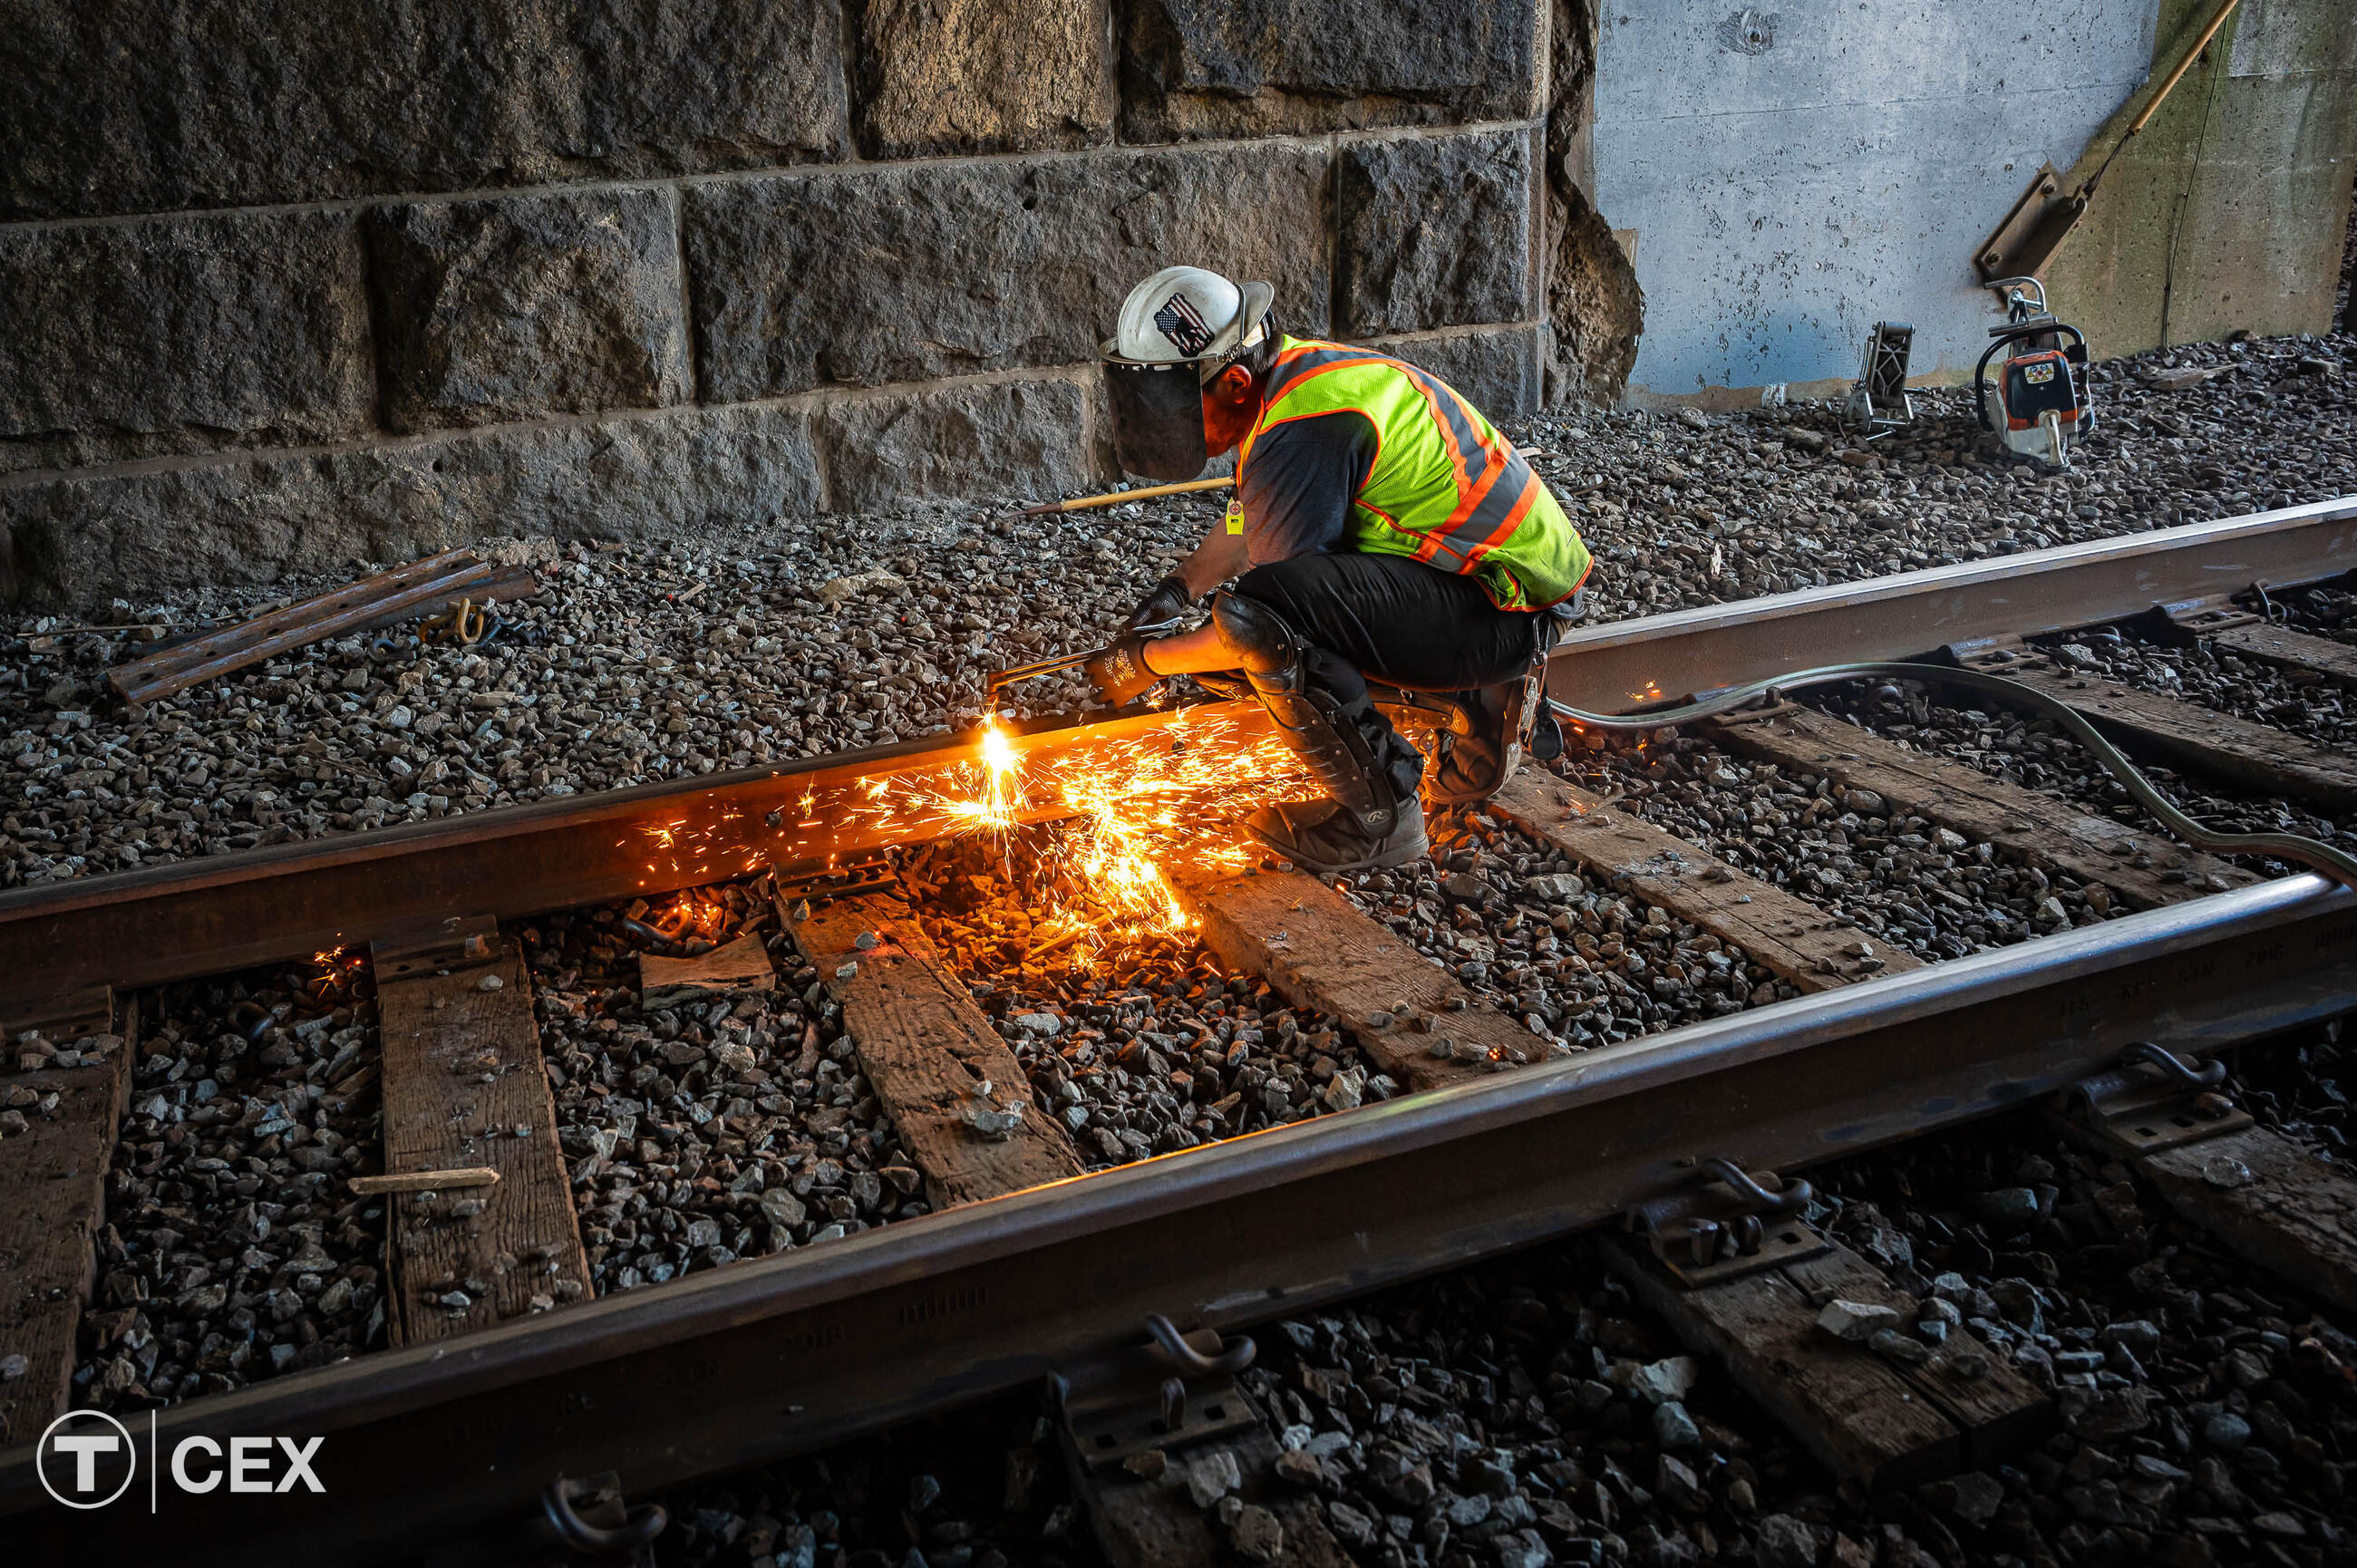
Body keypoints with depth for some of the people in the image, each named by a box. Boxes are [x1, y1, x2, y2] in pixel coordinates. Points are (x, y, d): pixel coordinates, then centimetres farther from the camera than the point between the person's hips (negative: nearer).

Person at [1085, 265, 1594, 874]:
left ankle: (1380, 817, -12)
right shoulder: (1284, 375, 7)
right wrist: (1179, 587, 14)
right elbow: (1247, 518, 26)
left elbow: (1261, 616, -19)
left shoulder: (1304, 429, -23)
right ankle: (1483, 696, 21)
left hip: (1505, 611, -10)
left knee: (1257, 607, -28)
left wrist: (1146, 662, -7)